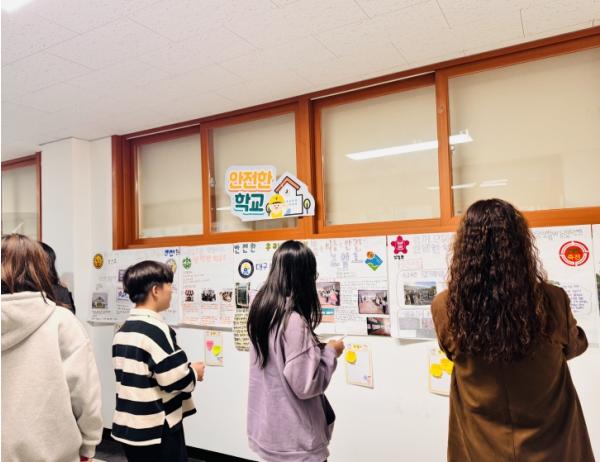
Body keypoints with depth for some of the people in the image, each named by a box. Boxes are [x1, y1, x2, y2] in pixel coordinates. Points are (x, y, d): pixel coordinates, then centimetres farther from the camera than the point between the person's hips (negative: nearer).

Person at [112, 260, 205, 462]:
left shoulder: (122, 331, 7)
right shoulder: (157, 329, -20)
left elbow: (138, 376, 12)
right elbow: (174, 379, -22)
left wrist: (185, 369, 12)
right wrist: (194, 373, -2)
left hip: (128, 426, 8)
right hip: (157, 430, -8)